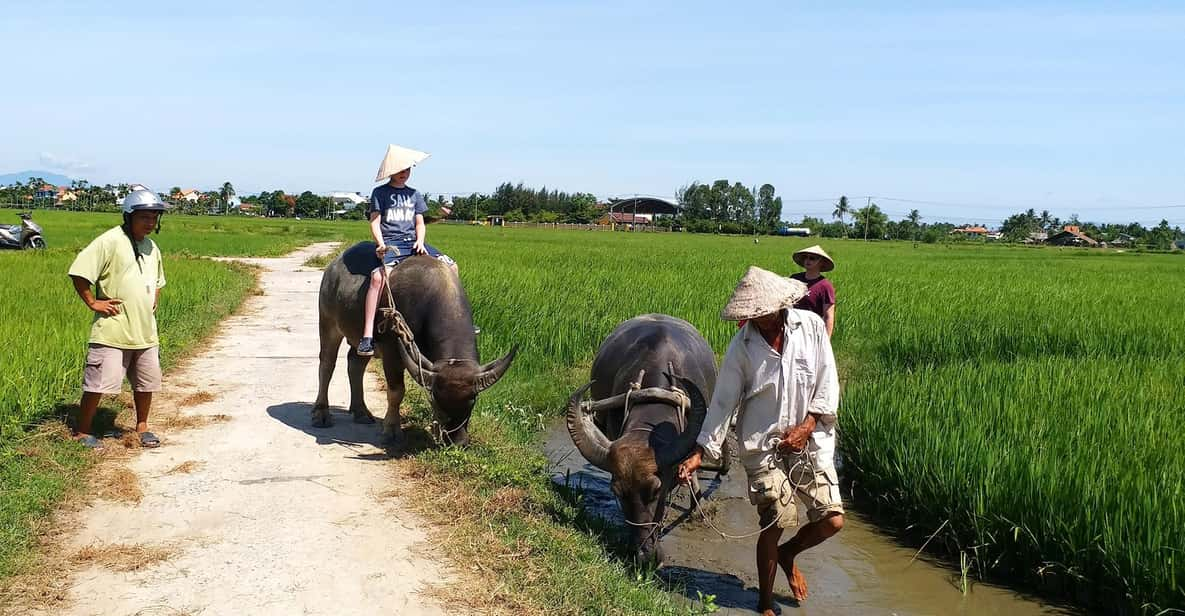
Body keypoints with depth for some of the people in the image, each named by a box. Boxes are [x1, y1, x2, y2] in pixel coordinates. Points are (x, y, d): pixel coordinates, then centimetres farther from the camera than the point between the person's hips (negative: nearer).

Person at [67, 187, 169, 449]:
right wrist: (93, 302, -13)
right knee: (97, 383, -3)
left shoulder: (152, 247, 13)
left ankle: (142, 426, 30)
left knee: (146, 382, 13)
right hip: (112, 331, -7)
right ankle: (82, 432, 13)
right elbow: (79, 272, -14)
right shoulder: (110, 241, -11)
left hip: (145, 331, 7)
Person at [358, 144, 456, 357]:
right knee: (378, 276, -33)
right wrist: (381, 244, -15)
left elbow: (419, 222, 16)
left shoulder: (414, 194, 20)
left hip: (412, 241, 5)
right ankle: (367, 335, -37)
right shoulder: (380, 193, 7)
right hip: (389, 243, -5)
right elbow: (375, 222, 1)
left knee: (450, 266, -9)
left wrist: (419, 241, -3)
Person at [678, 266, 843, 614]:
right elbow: (723, 401, -7)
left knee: (832, 521, 0)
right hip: (763, 446, -2)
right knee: (774, 525, -3)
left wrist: (807, 426, -12)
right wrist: (700, 452, -11)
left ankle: (788, 553, 32)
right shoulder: (742, 345, -8)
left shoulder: (812, 326, -6)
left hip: (810, 440, 2)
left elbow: (828, 383, -2)